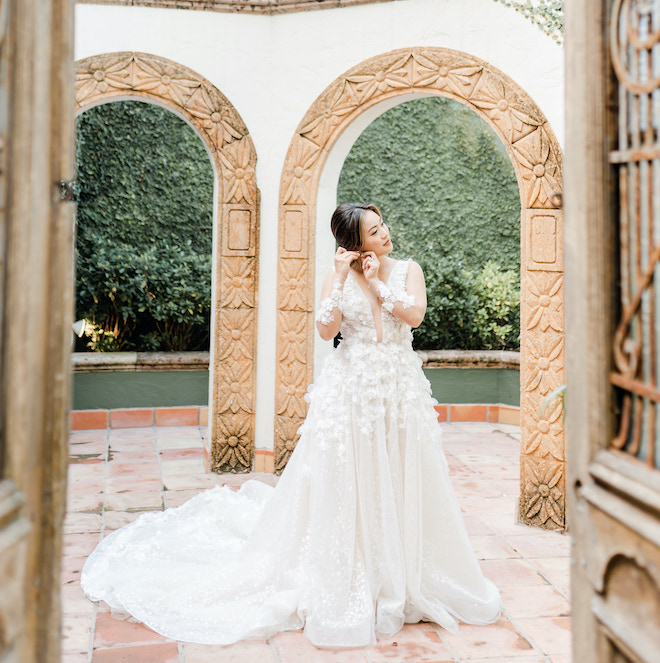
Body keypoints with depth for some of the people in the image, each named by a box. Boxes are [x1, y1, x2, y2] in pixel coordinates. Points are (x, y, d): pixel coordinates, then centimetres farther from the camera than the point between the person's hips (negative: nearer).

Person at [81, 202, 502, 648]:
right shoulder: (339, 277, 3)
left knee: (402, 484, 6)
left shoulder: (408, 270, 7)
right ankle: (345, 586, 13)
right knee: (344, 484, -1)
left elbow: (415, 314, -10)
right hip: (351, 389, -1)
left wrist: (376, 282, -5)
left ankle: (403, 582, 23)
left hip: (400, 389, 2)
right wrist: (342, 277, -12)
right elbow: (326, 330, -10)